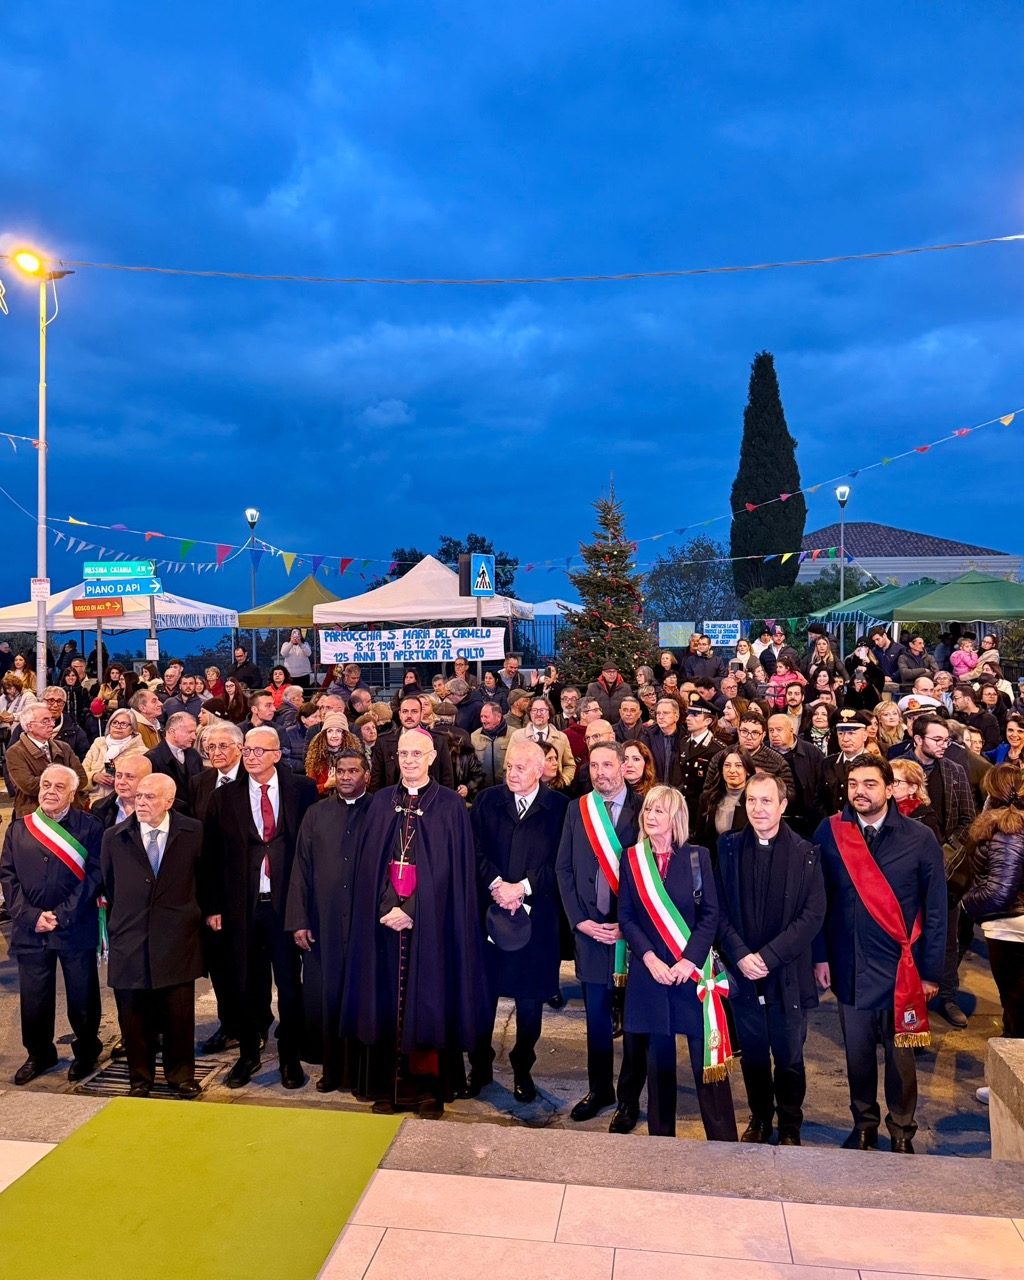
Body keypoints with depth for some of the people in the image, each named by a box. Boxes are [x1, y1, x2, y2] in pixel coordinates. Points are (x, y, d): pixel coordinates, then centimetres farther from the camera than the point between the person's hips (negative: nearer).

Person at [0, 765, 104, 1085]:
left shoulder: (88, 827, -3)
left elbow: (93, 875, -8)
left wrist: (62, 915, -14)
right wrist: (30, 916, -8)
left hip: (76, 928, -3)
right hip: (30, 929, 3)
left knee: (82, 997, 9)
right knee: (33, 998, 12)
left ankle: (86, 1052, 30)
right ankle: (38, 1054, 34)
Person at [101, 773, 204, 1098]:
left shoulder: (193, 833, -3)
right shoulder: (114, 837, 1)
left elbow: (203, 878, 8)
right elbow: (108, 887, 11)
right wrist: (118, 922, 11)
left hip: (177, 940, -1)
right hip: (130, 941, 1)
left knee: (179, 1015, 6)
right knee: (134, 1017, 11)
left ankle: (181, 1075, 25)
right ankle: (140, 1078, 30)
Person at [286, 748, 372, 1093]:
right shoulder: (316, 815, 7)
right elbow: (301, 869, 5)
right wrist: (298, 921, -1)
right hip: (323, 923, 2)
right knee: (324, 996, 8)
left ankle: (363, 1070, 23)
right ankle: (331, 1068, 25)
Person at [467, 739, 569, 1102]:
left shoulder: (559, 807, -4)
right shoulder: (488, 802, 3)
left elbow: (559, 861, -8)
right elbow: (475, 851, -2)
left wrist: (523, 888, -15)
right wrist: (496, 885, -15)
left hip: (536, 915, -1)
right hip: (488, 909, 2)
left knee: (530, 997, 10)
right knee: (482, 993, 9)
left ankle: (522, 1069, 28)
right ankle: (480, 1066, 27)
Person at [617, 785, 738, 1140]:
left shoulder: (697, 856, -3)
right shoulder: (632, 858, 1)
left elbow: (710, 914, -4)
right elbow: (625, 916, 1)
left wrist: (690, 960, -13)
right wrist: (649, 957, -11)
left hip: (692, 970, -2)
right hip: (649, 970, 2)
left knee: (706, 1056, 1)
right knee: (659, 1056, 12)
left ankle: (722, 1139, 14)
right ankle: (661, 1134, 26)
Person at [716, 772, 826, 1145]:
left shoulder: (805, 853, -7)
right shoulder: (729, 848, -1)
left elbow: (813, 915, -11)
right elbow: (721, 909, -1)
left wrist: (768, 956, -16)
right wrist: (740, 955, -14)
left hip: (788, 975, -2)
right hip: (743, 973, 2)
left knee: (789, 1057, 12)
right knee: (752, 1054, 15)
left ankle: (790, 1127, 33)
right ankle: (759, 1118, 36)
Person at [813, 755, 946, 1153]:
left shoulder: (919, 839, -9)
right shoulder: (829, 833, -5)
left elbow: (935, 910, -3)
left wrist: (931, 971, -3)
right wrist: (820, 956, -1)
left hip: (901, 970, -1)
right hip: (849, 968, 1)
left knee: (899, 1055, 12)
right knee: (857, 1054, 15)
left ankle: (901, 1131, 33)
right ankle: (864, 1124, 35)